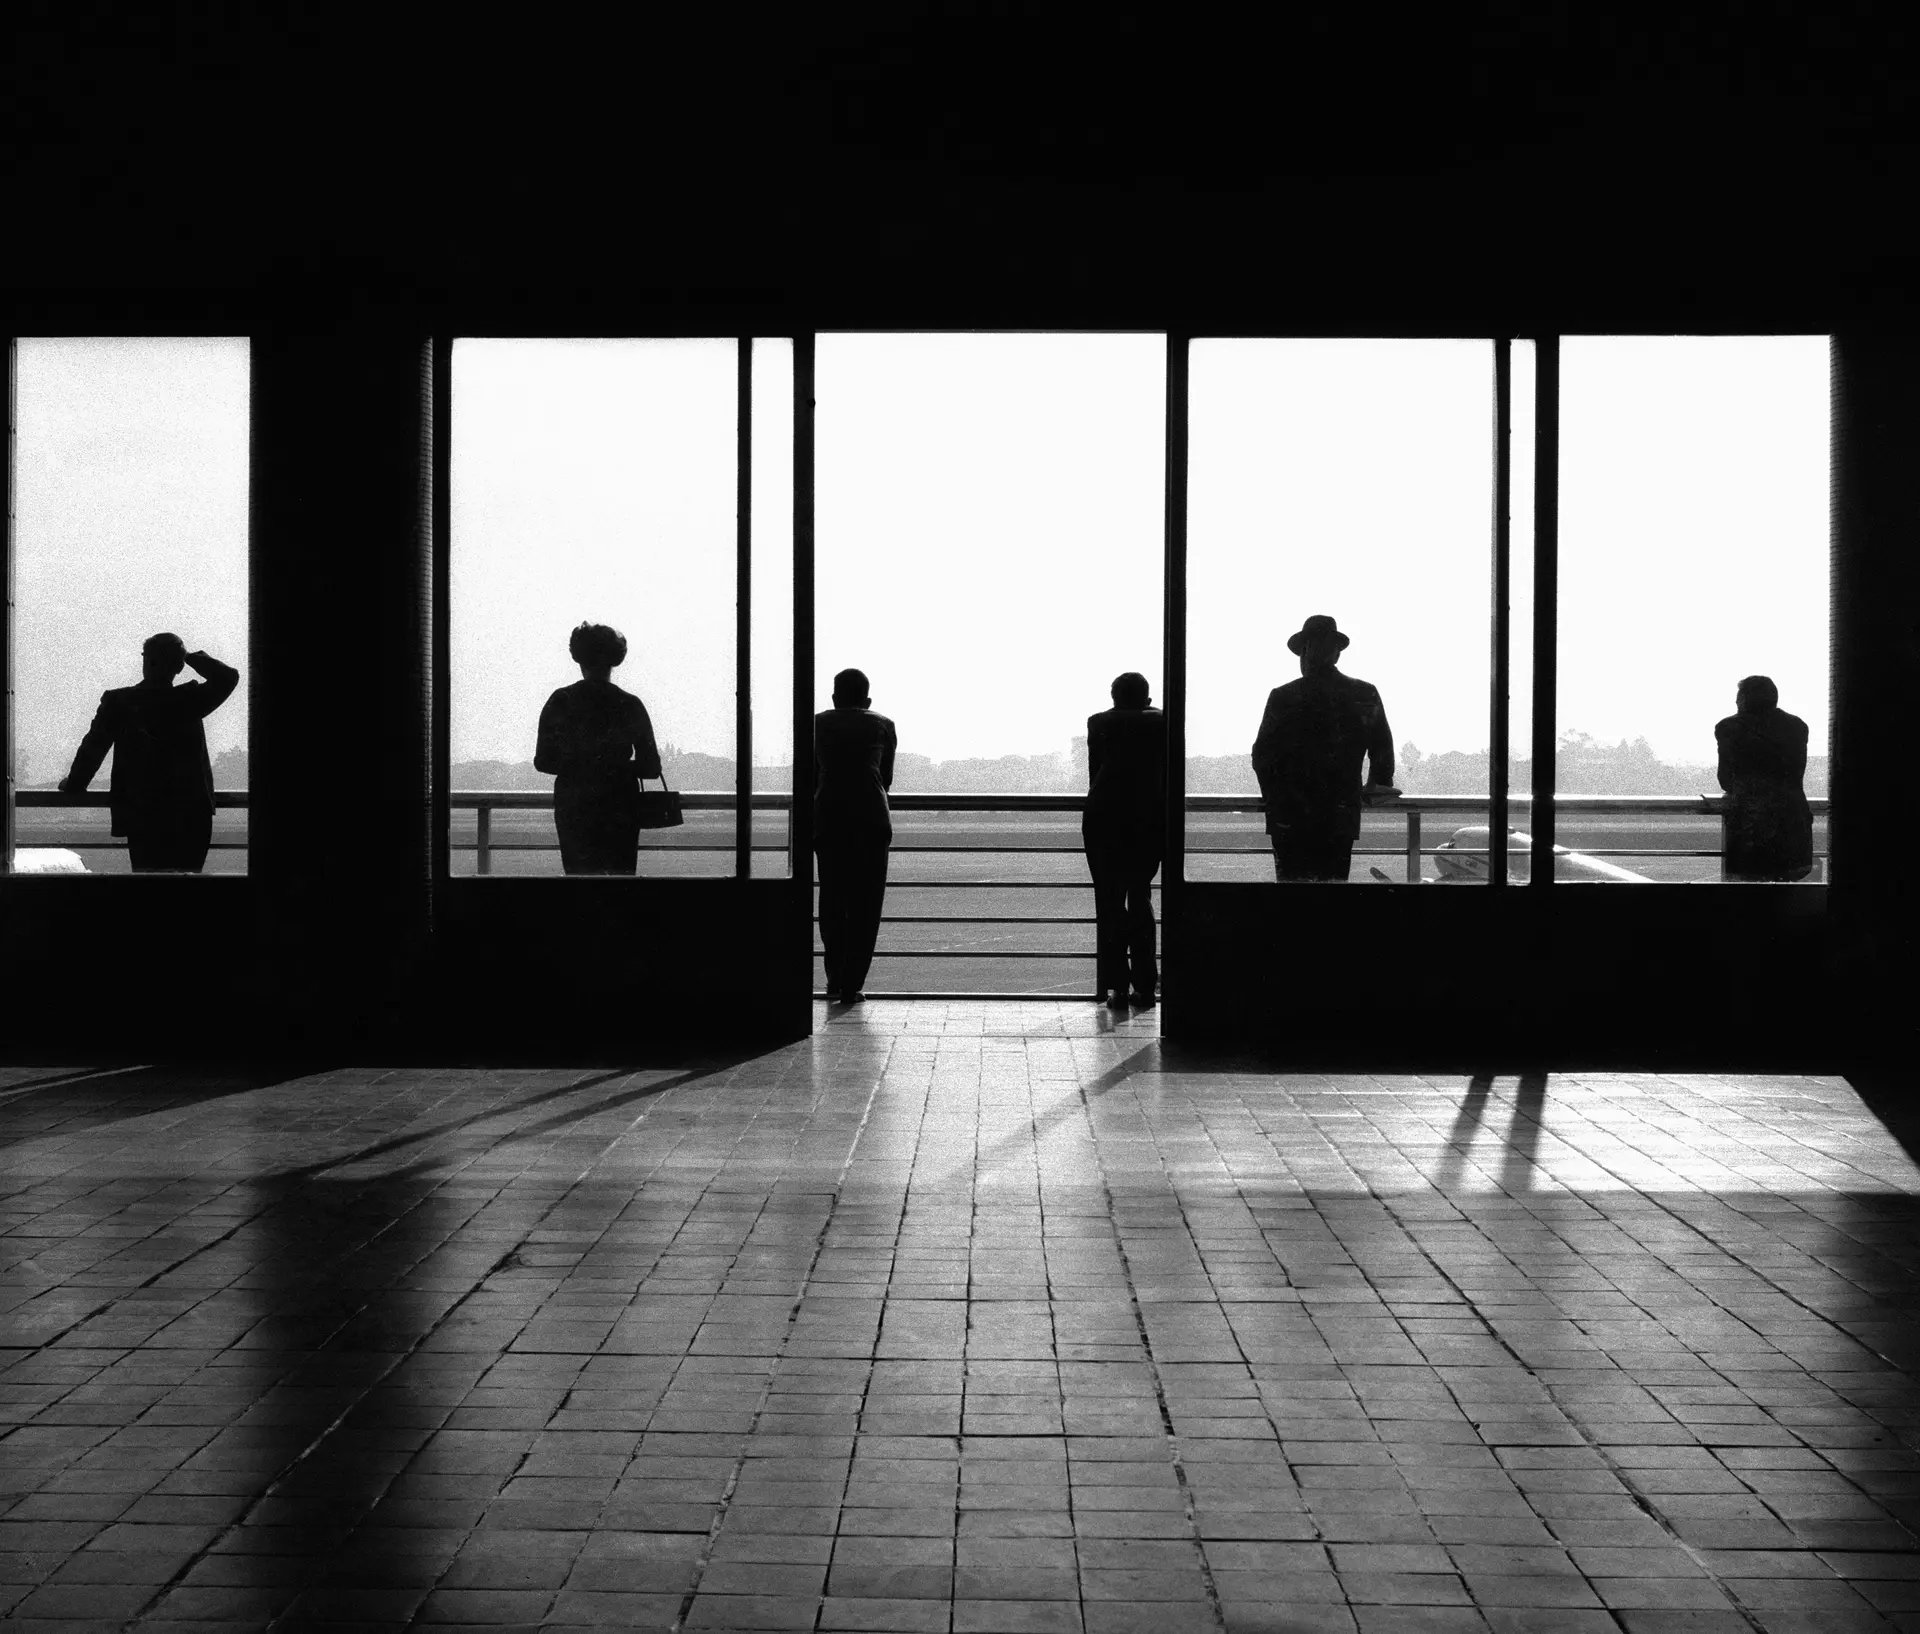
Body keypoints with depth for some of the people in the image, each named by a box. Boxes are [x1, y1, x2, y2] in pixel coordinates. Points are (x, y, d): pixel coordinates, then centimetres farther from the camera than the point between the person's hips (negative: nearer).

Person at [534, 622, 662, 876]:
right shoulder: (630, 705, -4)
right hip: (620, 807, -1)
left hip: (572, 807, 1)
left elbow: (543, 762, 1)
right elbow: (651, 767, -2)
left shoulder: (559, 702, -2)